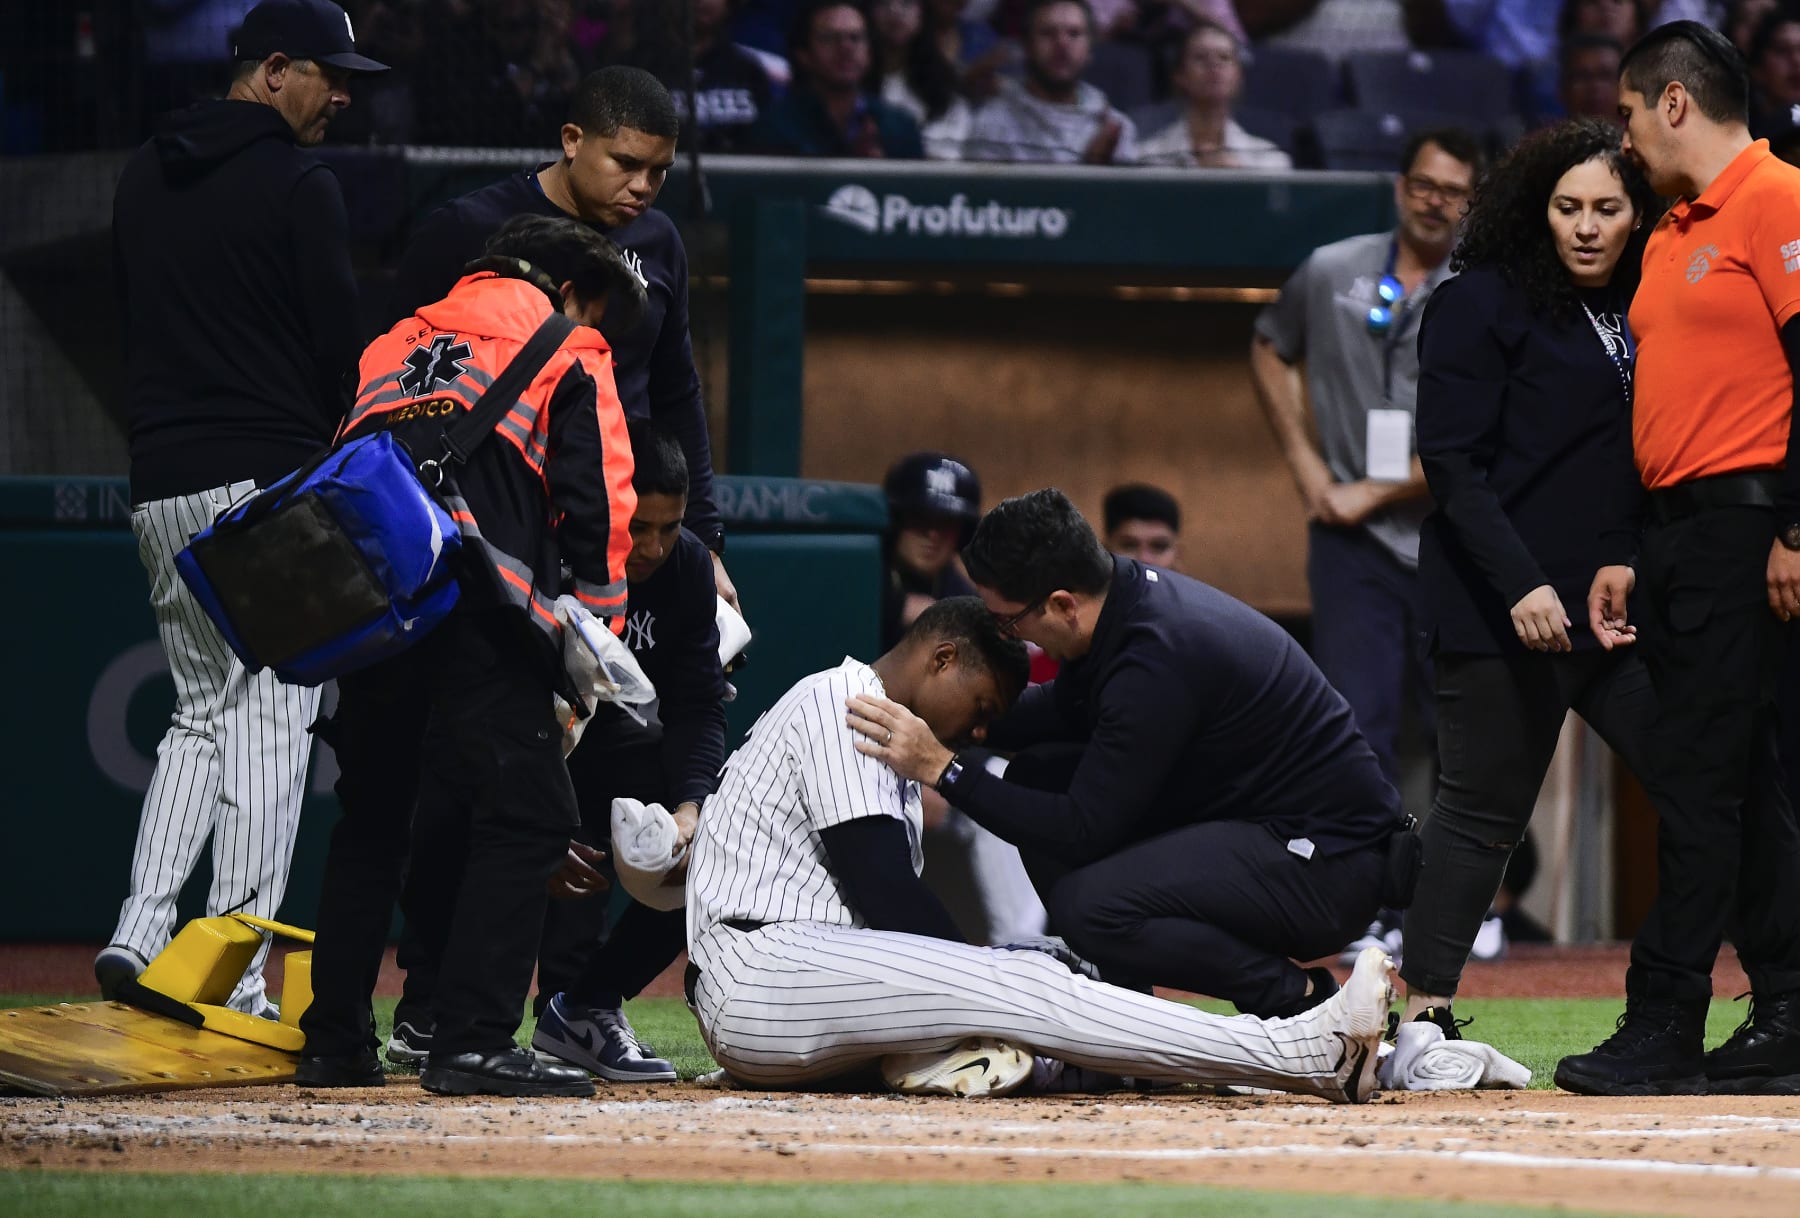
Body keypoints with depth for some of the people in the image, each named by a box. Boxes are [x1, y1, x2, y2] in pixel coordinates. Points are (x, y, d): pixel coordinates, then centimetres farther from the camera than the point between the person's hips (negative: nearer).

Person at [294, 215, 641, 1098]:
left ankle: (335, 1041, 17)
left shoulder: (396, 345, 31)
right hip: (470, 599, -6)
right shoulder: (568, 352, 15)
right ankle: (472, 1043, -16)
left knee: (373, 816, 18)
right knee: (526, 810, -5)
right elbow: (598, 503, 5)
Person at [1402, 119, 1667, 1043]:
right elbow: (1452, 463, -10)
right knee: (1484, 811, -2)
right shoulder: (1481, 306, -3)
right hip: (1502, 612, -6)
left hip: (1616, 609, 6)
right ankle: (1423, 1011, 6)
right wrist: (1520, 585, -19)